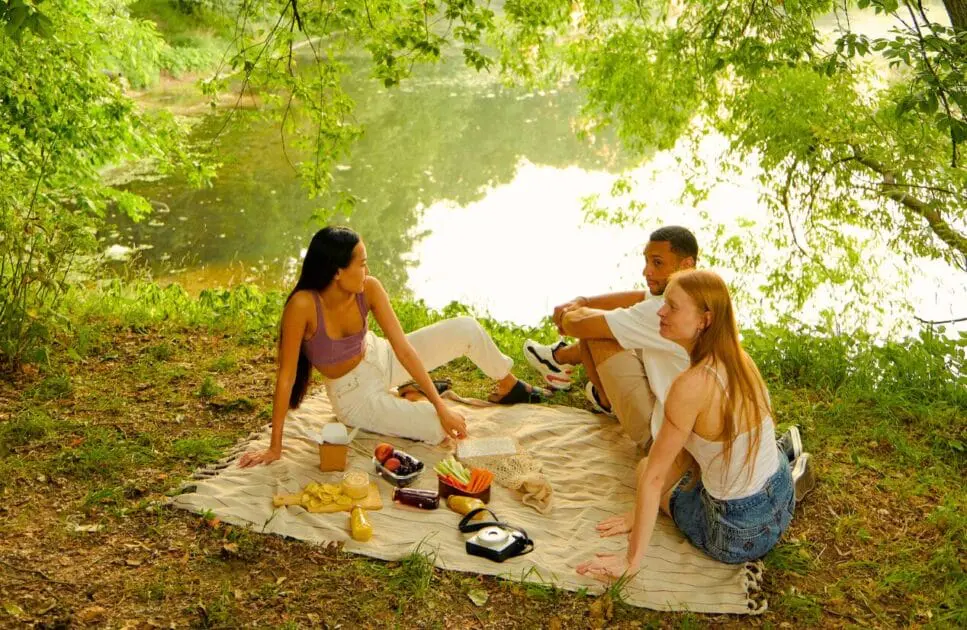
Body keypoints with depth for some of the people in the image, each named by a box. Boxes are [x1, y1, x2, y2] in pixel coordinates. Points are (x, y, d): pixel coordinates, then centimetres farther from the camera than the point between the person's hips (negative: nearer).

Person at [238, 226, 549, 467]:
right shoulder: (303, 305, -35)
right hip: (355, 395, -4)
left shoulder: (369, 289, -22)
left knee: (467, 329, -8)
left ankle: (509, 386, 23)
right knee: (444, 431, -19)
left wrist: (441, 406, -22)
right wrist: (275, 447, -26)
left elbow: (403, 348, -20)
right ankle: (403, 401, 17)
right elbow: (286, 376, -30)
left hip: (380, 359, 4)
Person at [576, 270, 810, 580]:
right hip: (782, 499, 6)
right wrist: (641, 513, 9)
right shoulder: (737, 358, -4)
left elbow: (654, 478, -22)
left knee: (646, 469, 18)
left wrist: (631, 561, -15)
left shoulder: (692, 385, -29)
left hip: (741, 536, -6)